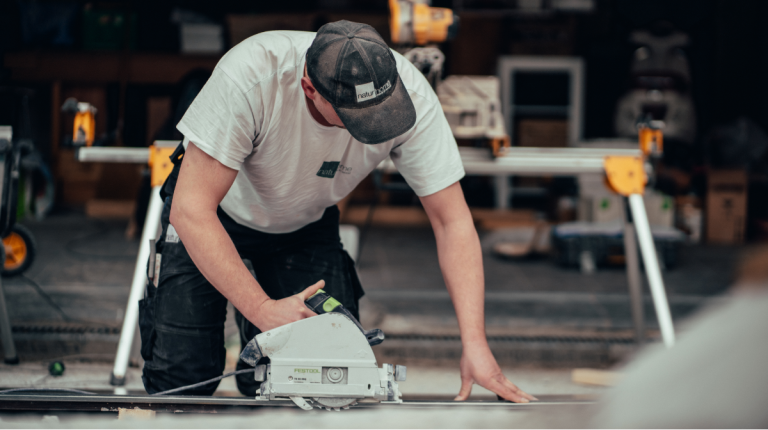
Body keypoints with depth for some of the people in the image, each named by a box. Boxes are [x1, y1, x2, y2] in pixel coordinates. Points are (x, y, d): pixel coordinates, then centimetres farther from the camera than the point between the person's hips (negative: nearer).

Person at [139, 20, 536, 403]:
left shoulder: (410, 95, -31)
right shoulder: (251, 76, -41)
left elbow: (452, 222, -25)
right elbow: (191, 209, -37)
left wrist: (474, 343, -35)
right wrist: (262, 309, -45)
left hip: (306, 225, 2)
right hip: (219, 211, -2)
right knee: (181, 375, -14)